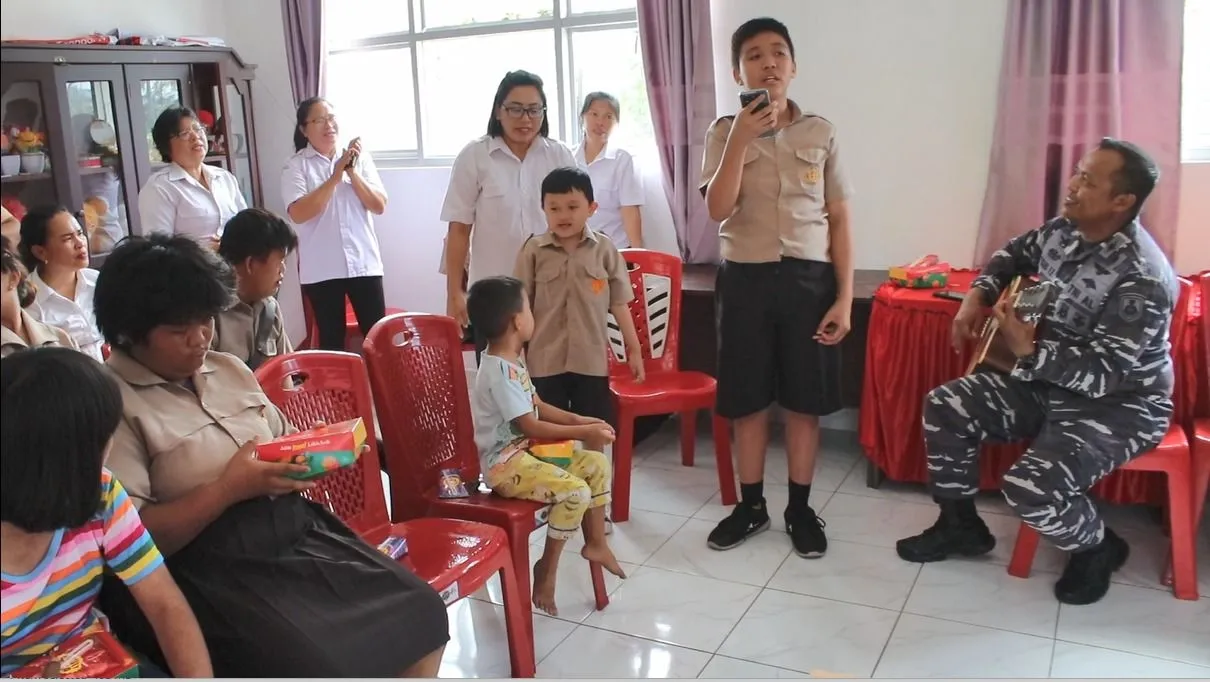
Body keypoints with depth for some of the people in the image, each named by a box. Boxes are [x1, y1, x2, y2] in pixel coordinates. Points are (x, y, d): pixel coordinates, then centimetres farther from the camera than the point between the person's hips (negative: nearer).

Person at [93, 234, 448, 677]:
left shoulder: (229, 370, 14)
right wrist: (228, 488, -19)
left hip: (297, 535, 7)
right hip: (212, 574, -7)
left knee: (421, 612, -8)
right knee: (322, 665, -29)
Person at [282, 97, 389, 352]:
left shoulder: (360, 158, 6)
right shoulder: (296, 165, -2)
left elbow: (379, 206, 0)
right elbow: (298, 214, -15)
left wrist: (351, 172, -11)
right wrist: (335, 177, -17)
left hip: (364, 262, 2)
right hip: (321, 269, -2)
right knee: (332, 340, 8)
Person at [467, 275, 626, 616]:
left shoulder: (511, 361, 9)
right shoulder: (500, 373, -24)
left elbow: (537, 405, 16)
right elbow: (530, 426, -25)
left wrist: (578, 419, 4)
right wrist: (582, 432, -20)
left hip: (525, 450, 11)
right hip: (504, 463, -11)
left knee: (598, 464, 8)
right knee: (576, 491, -25)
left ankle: (596, 543, 19)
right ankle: (547, 568, -7)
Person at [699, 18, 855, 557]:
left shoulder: (821, 133, 3)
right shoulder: (724, 133, 1)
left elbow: (839, 220, 3)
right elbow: (718, 209, -13)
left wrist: (845, 297, -4)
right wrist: (741, 137, -20)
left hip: (809, 277, 0)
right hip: (746, 278, 0)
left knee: (805, 402, 7)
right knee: (747, 401, 8)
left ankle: (800, 509, 23)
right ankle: (750, 506, 25)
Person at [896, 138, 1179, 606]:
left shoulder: (1142, 280, -29)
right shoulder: (1065, 231, -5)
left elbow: (1103, 374, -30)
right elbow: (1016, 253, 18)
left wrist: (1028, 349, -28)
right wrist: (978, 295, 3)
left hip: (1120, 406, -8)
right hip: (1049, 383, 8)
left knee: (1031, 487, -29)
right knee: (945, 406, -2)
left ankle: (1099, 548, 7)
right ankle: (960, 525, 14)